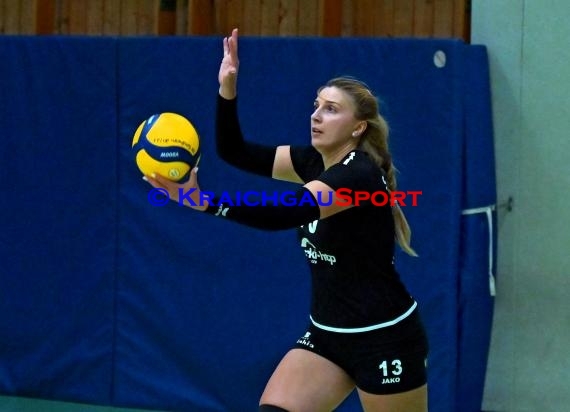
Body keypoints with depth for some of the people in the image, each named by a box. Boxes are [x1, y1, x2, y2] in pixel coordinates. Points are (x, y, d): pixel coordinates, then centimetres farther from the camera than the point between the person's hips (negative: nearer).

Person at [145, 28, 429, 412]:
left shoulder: (360, 174, -22)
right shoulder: (314, 161, 3)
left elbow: (286, 214, -36)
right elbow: (236, 151, 2)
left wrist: (205, 202, -46)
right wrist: (228, 89, -14)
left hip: (385, 338, -8)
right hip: (328, 334, 8)